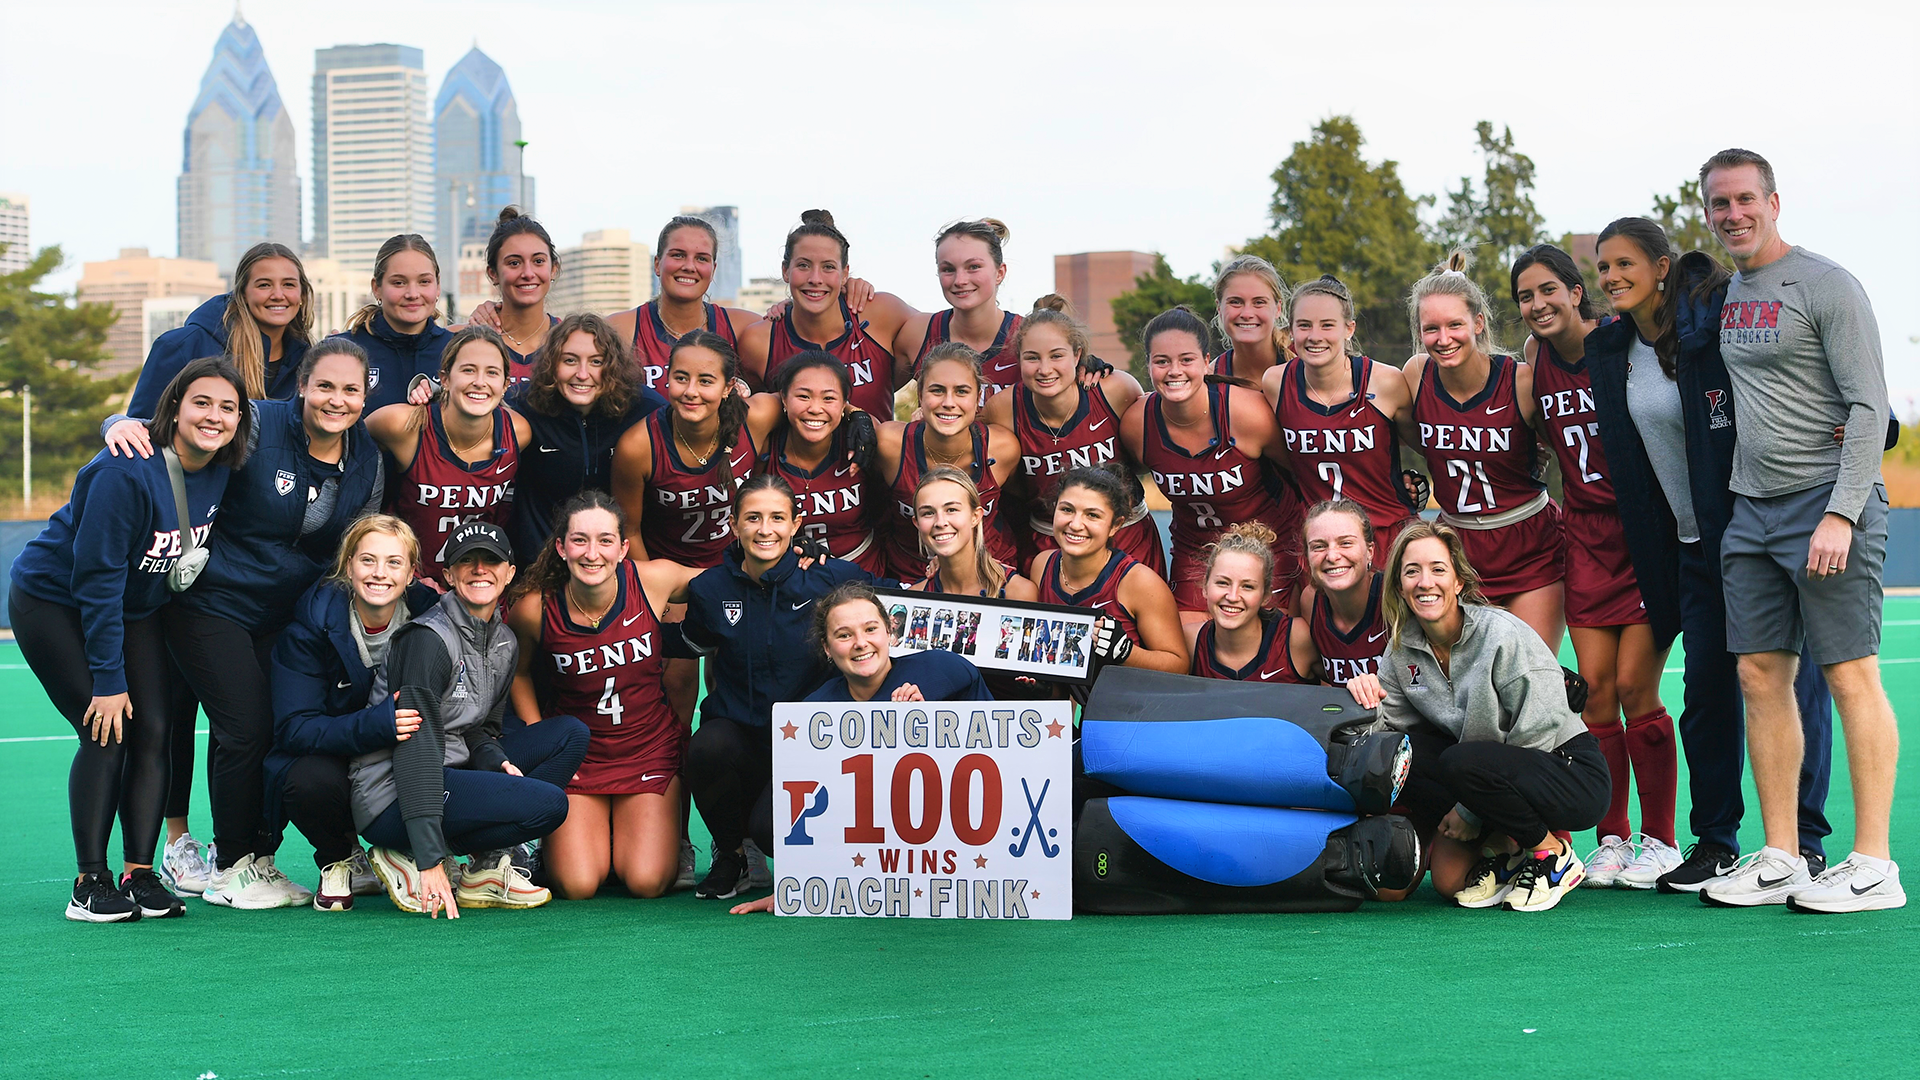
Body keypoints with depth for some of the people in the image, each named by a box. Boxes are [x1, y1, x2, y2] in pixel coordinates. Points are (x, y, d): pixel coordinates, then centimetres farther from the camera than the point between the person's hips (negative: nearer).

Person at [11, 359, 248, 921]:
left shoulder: (221, 472, -10)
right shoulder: (127, 471, -29)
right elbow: (96, 577, -27)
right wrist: (109, 679, -26)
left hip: (136, 608, 6)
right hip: (53, 602, -6)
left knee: (154, 731, -5)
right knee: (107, 733, -15)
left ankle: (139, 874, 0)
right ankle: (90, 884, -7)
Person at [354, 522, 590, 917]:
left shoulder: (504, 644, 11)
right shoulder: (429, 638, -16)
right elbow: (416, 748, -22)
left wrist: (498, 762, -6)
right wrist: (430, 861, -28)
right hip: (391, 800, -9)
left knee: (570, 734, 2)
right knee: (548, 803, -23)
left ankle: (486, 866, -3)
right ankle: (409, 860, -8)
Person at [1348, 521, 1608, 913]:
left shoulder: (1504, 635, -20)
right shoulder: (1403, 646, -2)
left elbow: (1538, 736, -19)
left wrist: (1470, 812, -17)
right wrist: (1367, 702, -25)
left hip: (1573, 775, -5)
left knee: (1464, 762, -32)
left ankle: (1553, 854, -10)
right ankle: (1500, 850, 1)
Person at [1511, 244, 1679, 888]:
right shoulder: (1535, 362, 5)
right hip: (1585, 534, 5)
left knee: (1635, 686, -7)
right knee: (1595, 686, 1)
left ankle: (1659, 840, 6)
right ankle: (1611, 838, 12)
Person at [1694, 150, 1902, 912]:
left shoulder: (1825, 285, -6)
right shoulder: (1726, 294, 15)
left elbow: (1868, 407, -11)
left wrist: (1840, 514, -18)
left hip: (1827, 500, -7)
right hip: (1751, 508, 7)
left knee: (1850, 676, -6)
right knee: (1761, 678, 5)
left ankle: (1873, 866, -2)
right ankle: (1780, 859, 11)